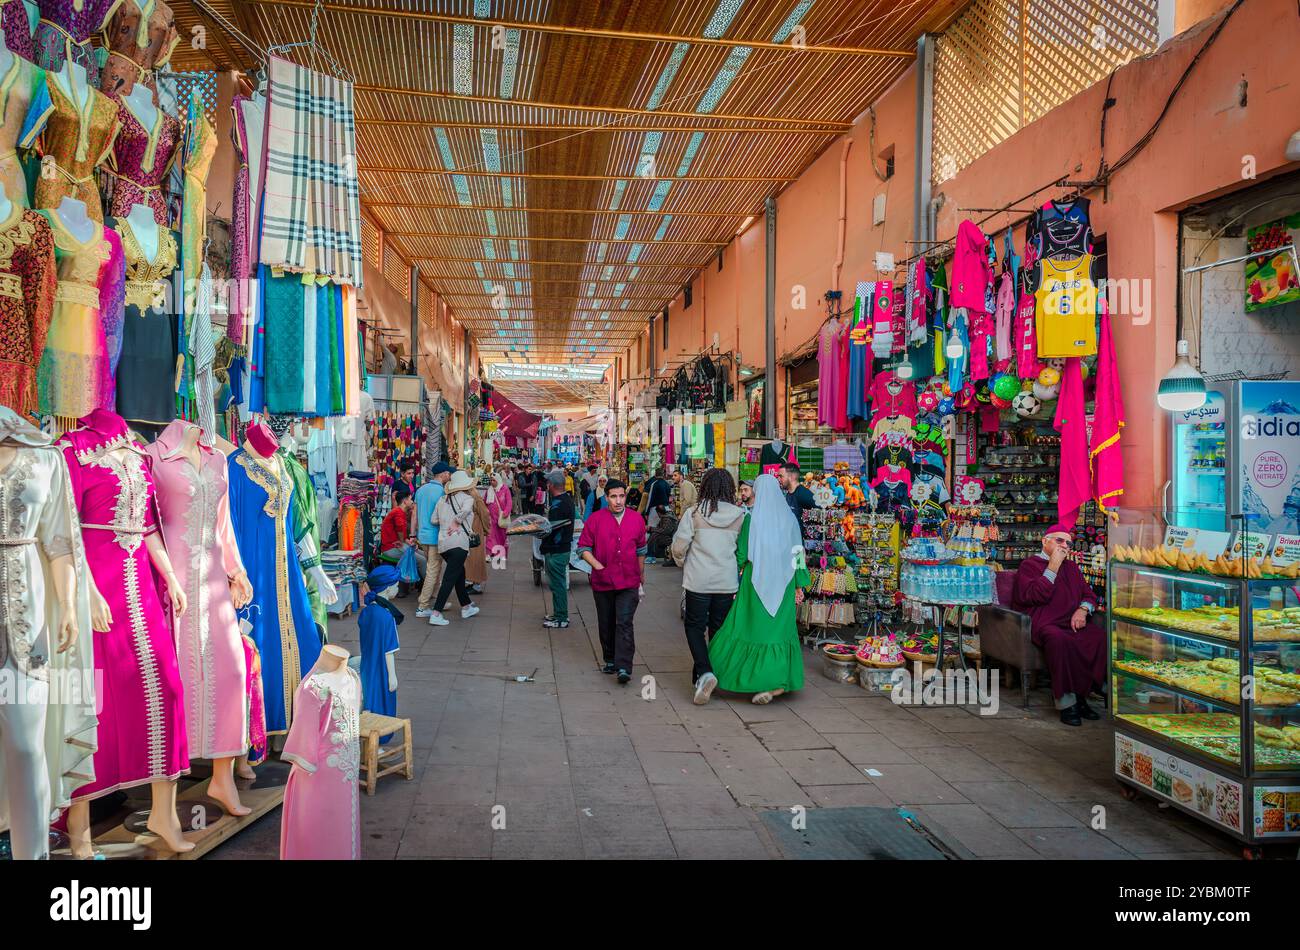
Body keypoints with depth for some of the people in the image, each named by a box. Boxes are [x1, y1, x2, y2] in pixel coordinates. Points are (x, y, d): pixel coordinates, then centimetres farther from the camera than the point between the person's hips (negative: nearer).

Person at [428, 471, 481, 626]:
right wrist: (457, 523, -7)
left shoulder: (442, 499, 12)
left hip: (442, 543, 7)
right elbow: (465, 510, -23)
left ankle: (466, 607, 34)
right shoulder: (467, 498, -2)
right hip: (458, 543, -6)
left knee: (460, 573, 22)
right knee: (449, 579, -5)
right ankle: (436, 614, -10)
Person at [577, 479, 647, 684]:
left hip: (629, 583, -1)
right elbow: (583, 548, 0)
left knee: (624, 623, -12)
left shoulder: (636, 519, 2)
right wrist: (598, 566, -16)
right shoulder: (595, 519, -4)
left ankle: (624, 668, -13)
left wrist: (641, 581, 17)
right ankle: (610, 660, 31)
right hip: (603, 582, 1)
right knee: (606, 625, 13)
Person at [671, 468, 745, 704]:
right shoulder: (740, 515, -5)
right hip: (728, 582, 3)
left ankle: (704, 672, -10)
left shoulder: (694, 513, -11)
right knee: (718, 629, 16)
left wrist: (683, 563, 14)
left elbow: (678, 548, -7)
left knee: (695, 626, 10)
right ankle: (703, 675, 25)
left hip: (698, 581, -2)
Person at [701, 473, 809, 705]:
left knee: (748, 625, 4)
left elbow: (741, 552, -6)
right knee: (779, 628, 9)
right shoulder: (789, 518, 3)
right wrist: (800, 585, 10)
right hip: (783, 582, 3)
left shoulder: (752, 518, -7)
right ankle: (778, 681, 7)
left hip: (756, 580, -3)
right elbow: (798, 553, 4)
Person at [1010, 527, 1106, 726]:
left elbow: (1089, 594, 24)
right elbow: (1036, 596, -8)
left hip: (1074, 622, 6)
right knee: (1060, 640, -39)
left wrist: (1083, 609, 1)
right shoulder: (1029, 565, 8)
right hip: (1045, 624, -6)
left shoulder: (1071, 567, 28)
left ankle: (1081, 695, -17)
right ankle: (1066, 702, -30)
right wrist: (1053, 567, -7)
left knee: (1100, 637, -27)